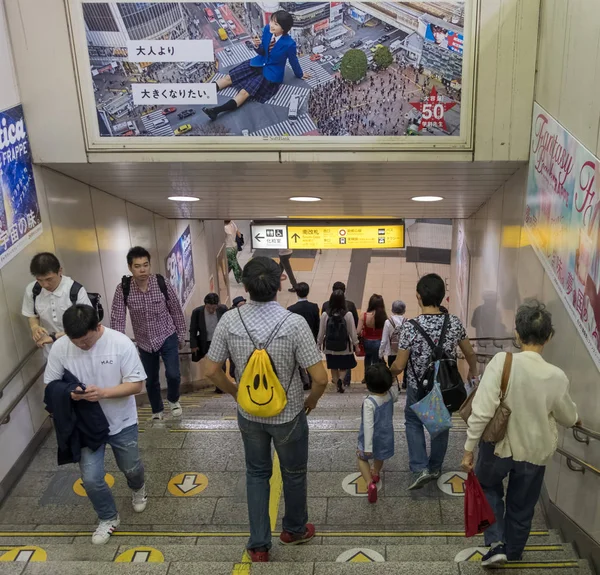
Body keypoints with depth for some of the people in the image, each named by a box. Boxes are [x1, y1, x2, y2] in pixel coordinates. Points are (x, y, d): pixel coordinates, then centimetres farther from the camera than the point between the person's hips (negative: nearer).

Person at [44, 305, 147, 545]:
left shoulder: (120, 343, -23)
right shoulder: (59, 348, -16)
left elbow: (137, 384, -19)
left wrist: (103, 393, -33)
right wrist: (69, 393, -27)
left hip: (122, 422, -1)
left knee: (131, 469, 18)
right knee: (91, 479, -1)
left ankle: (137, 488, 55)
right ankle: (108, 518, 28)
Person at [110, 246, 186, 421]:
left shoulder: (163, 284, -17)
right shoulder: (123, 289, -17)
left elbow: (176, 311, -5)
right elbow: (117, 319, -14)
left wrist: (181, 336, 2)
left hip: (167, 337, -1)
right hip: (144, 342, 2)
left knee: (173, 374, -13)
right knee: (151, 380, 12)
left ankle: (173, 399, 21)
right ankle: (157, 410, 39)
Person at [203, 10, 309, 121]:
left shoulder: (289, 44, -28)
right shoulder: (267, 29, -13)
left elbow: (293, 60, -7)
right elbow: (262, 52, -1)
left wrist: (300, 74, 10)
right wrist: (257, 46, -24)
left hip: (271, 73, -7)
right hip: (259, 63, 7)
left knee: (245, 92, -21)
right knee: (229, 77, 0)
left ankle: (216, 110, -32)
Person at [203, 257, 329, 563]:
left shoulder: (229, 321, -16)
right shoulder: (294, 323, -24)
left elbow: (211, 371, -7)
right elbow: (320, 378, -22)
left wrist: (238, 393, 9)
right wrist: (312, 399, -1)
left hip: (249, 415, 2)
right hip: (288, 415, -2)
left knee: (257, 474, 24)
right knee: (293, 474, 23)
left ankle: (258, 545, 31)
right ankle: (294, 529, 46)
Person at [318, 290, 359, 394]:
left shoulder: (325, 315, -13)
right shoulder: (348, 315, -15)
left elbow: (321, 332, -5)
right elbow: (352, 331, -8)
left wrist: (319, 343, 10)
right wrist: (356, 344, 6)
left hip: (330, 347, 1)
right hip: (345, 347, 0)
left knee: (333, 368, 17)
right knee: (345, 366, 18)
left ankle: (339, 386, 20)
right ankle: (340, 379, -7)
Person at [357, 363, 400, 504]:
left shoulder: (369, 402, -34)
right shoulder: (390, 394, -16)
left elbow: (368, 426, -32)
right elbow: (396, 396, 12)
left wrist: (367, 447, -26)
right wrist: (393, 382, 9)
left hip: (373, 438, -5)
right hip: (385, 437, 6)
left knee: (362, 458, 18)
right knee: (379, 457, 32)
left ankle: (370, 483, -3)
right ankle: (376, 474, 58)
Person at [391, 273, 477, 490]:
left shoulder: (410, 326, -24)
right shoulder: (455, 323, -13)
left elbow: (399, 366, -17)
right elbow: (470, 354, 2)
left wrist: (389, 374, 5)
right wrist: (473, 371, 23)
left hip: (418, 386, -3)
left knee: (413, 421, 20)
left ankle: (420, 468, 8)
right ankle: (435, 467, 37)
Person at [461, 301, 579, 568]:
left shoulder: (502, 361, -24)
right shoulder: (557, 376, -16)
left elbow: (482, 411, -25)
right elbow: (568, 417, 3)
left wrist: (469, 449, -13)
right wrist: (576, 419, 27)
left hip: (498, 446, -2)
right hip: (534, 451, 2)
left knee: (488, 486, 28)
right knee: (522, 505, 25)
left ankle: (496, 543, 17)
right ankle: (513, 552, 45)